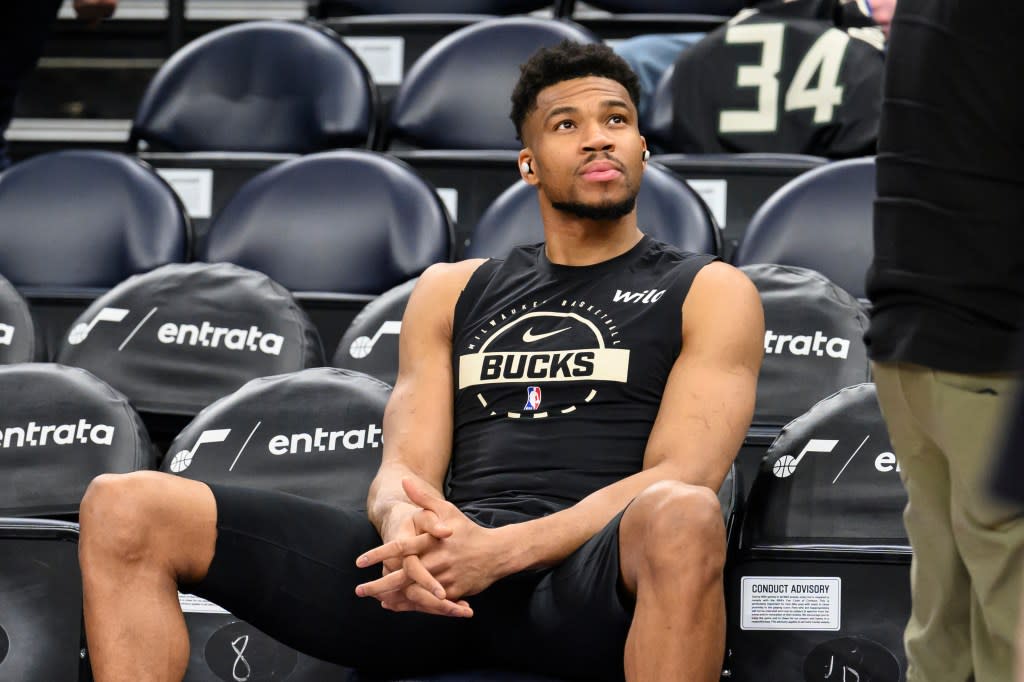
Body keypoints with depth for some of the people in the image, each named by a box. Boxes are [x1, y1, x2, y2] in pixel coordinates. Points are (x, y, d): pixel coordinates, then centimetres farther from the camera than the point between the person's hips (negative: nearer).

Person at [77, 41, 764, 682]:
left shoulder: (712, 293, 13)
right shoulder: (450, 290, 25)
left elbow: (679, 479, -2)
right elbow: (406, 468, 14)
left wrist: (505, 551, -19)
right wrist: (405, 529, -14)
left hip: (589, 577, -4)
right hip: (441, 580, 4)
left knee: (684, 520, -44)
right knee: (123, 511, -12)